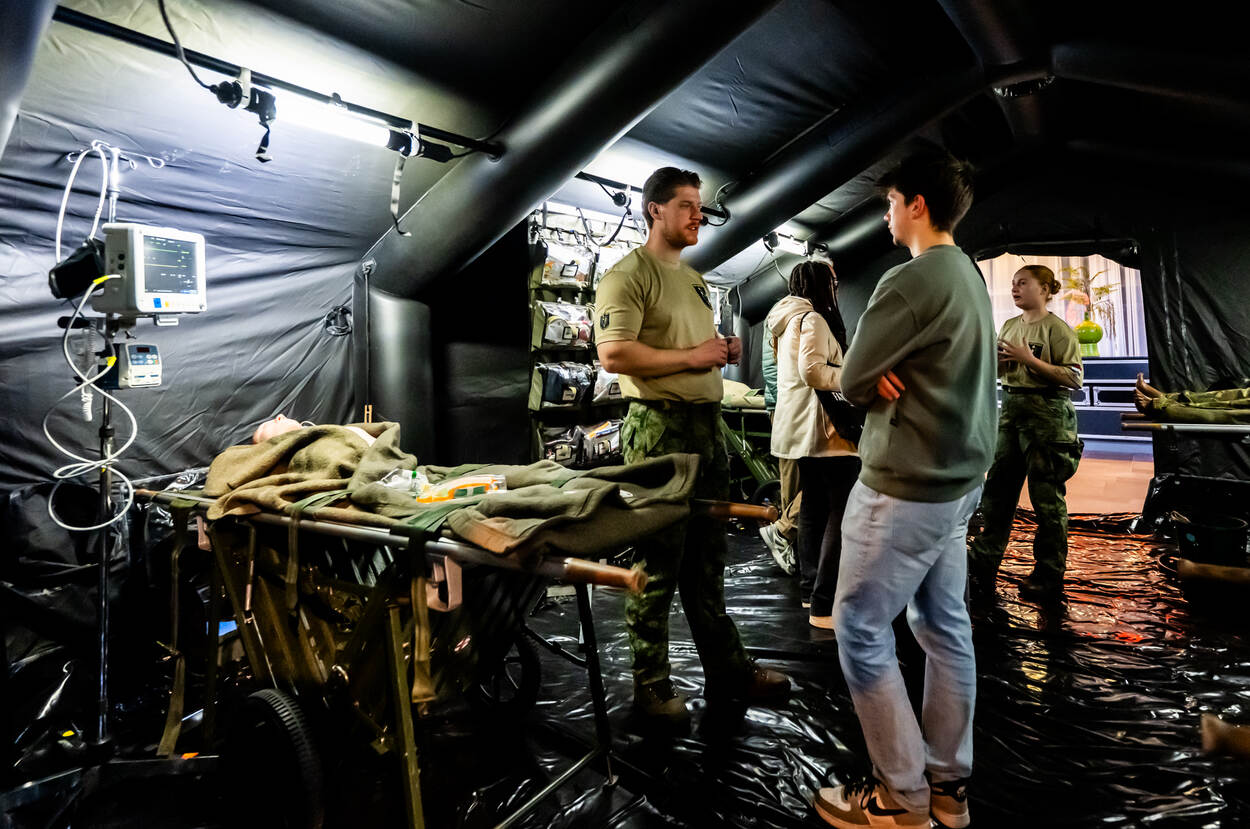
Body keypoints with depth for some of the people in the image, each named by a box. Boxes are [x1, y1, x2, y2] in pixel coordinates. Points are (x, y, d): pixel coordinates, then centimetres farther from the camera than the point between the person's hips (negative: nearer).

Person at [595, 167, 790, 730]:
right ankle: (651, 687, 15)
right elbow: (613, 353, -20)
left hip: (707, 422, 9)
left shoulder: (694, 280, 21)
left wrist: (724, 351, 8)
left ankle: (726, 669, 28)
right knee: (658, 563, -1)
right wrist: (692, 356, -15)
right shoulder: (628, 274, -7)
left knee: (707, 557, 16)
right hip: (660, 426, -8)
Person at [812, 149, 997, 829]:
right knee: (944, 626, 15)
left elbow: (852, 381, -14)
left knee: (860, 631, 1)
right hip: (957, 479, 10)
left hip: (904, 489, -10)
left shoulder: (909, 282, -18)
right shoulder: (970, 277, 13)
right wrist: (893, 376, -7)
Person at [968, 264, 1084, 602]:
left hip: (1046, 413, -7)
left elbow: (1074, 377, -16)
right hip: (1011, 409, 7)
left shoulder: (1058, 329, -8)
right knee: (997, 489, 6)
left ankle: (1049, 578, 13)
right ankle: (982, 570, 12)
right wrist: (996, 361, 1)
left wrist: (1030, 359, -20)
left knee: (1047, 497, 1)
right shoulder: (1009, 326, 13)